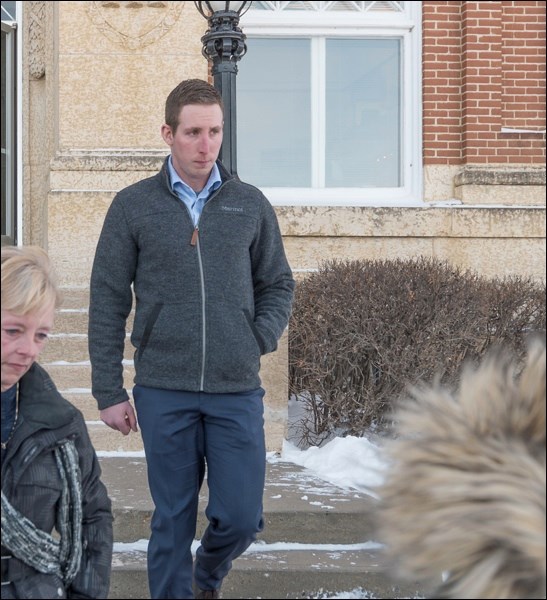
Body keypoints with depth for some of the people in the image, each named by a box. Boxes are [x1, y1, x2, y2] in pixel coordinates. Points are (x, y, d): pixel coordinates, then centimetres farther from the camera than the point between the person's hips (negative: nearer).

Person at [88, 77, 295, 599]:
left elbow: (277, 284, 15)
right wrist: (109, 392, -1)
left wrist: (260, 340, -3)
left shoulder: (250, 204, 6)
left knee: (241, 517, 2)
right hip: (163, 391, -1)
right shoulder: (133, 206, 1)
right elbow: (107, 303, 2)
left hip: (237, 390, 1)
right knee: (171, 522, 6)